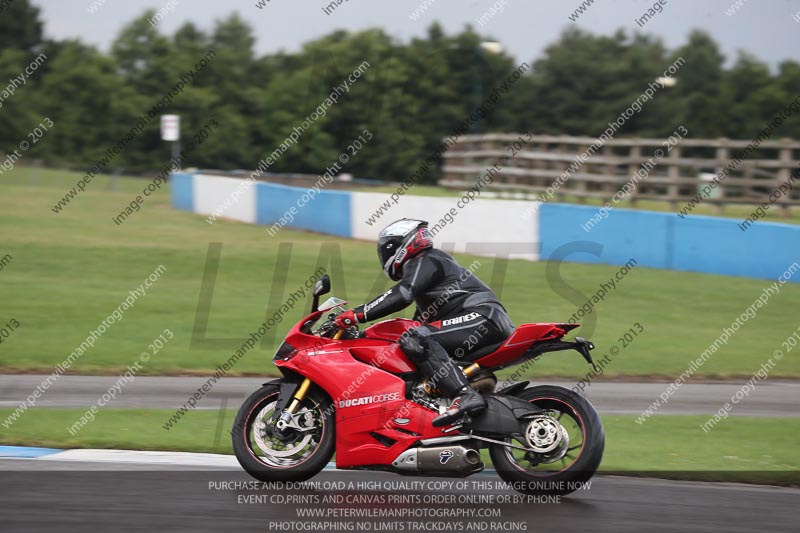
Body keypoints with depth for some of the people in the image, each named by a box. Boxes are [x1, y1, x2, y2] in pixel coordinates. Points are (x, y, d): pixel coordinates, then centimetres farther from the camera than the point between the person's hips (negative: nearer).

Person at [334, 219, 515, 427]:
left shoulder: (424, 262, -1)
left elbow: (402, 294, -21)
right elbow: (422, 319, 36)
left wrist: (357, 315, -21)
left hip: (485, 316, -11)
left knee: (416, 339, -26)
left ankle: (465, 396, -40)